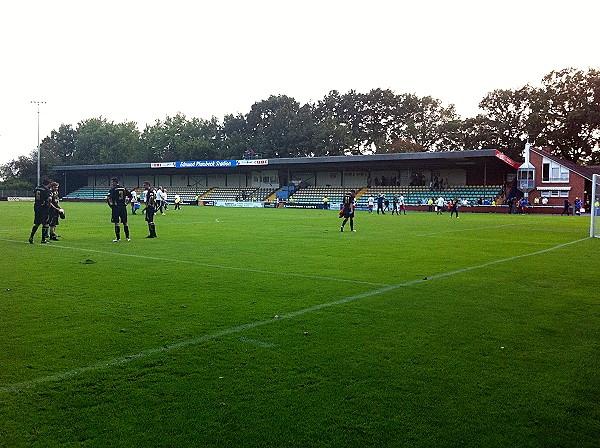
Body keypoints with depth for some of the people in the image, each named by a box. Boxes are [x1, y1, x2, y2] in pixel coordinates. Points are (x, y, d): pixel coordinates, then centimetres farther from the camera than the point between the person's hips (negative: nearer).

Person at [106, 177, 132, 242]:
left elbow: (108, 199, -14)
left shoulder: (113, 190, -7)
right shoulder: (124, 189, 8)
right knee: (125, 222, 10)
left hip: (116, 207, -4)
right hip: (123, 207, 4)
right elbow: (130, 196, 12)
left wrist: (111, 205, -2)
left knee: (116, 223, 0)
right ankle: (127, 237, 12)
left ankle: (118, 238, -1)